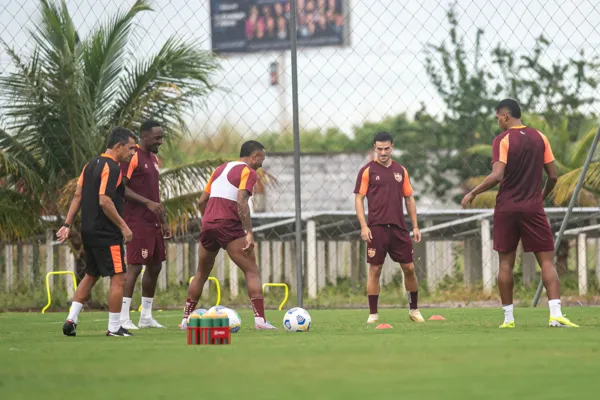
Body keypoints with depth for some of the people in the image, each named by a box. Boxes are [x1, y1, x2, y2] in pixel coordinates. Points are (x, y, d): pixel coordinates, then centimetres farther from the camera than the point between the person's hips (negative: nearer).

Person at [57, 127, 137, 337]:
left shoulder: (91, 165, 13)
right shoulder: (111, 168, -15)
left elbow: (78, 196, 12)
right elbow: (104, 201, -23)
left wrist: (67, 224, 12)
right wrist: (123, 226, -16)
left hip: (89, 231, 9)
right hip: (106, 233, -9)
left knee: (90, 275, 20)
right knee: (118, 278, -2)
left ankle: (71, 319, 12)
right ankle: (114, 328, 1)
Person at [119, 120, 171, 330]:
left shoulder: (153, 159, 18)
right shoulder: (132, 157, -11)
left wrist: (163, 222, 22)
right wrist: (147, 203, -23)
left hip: (153, 223, 9)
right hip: (137, 223, -9)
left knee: (155, 266, 11)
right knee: (135, 266, -12)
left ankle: (146, 316, 18)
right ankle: (123, 318, -10)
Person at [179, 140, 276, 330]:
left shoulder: (221, 169, 21)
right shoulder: (248, 172, -2)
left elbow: (202, 201, 19)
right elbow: (241, 202, -16)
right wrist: (249, 233, -19)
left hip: (208, 225, 7)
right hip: (230, 227, -7)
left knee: (201, 274, 20)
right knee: (252, 272, -4)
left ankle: (186, 319, 21)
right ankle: (260, 319, -16)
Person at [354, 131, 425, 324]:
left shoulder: (401, 170, 11)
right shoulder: (367, 171, 0)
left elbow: (409, 199, 15)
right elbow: (359, 199, -1)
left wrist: (415, 226, 10)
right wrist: (363, 226, -11)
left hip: (399, 228, 3)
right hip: (377, 228, -3)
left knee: (409, 268, 4)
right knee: (374, 270, -3)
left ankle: (414, 309, 19)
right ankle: (373, 314, 3)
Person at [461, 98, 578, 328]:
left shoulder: (502, 140, -7)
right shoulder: (539, 138, 5)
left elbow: (497, 176, -18)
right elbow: (553, 176, 6)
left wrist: (473, 194, -7)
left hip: (506, 209, -2)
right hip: (533, 209, 2)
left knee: (506, 263, 7)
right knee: (547, 260, 0)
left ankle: (508, 317, 8)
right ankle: (555, 313, -15)